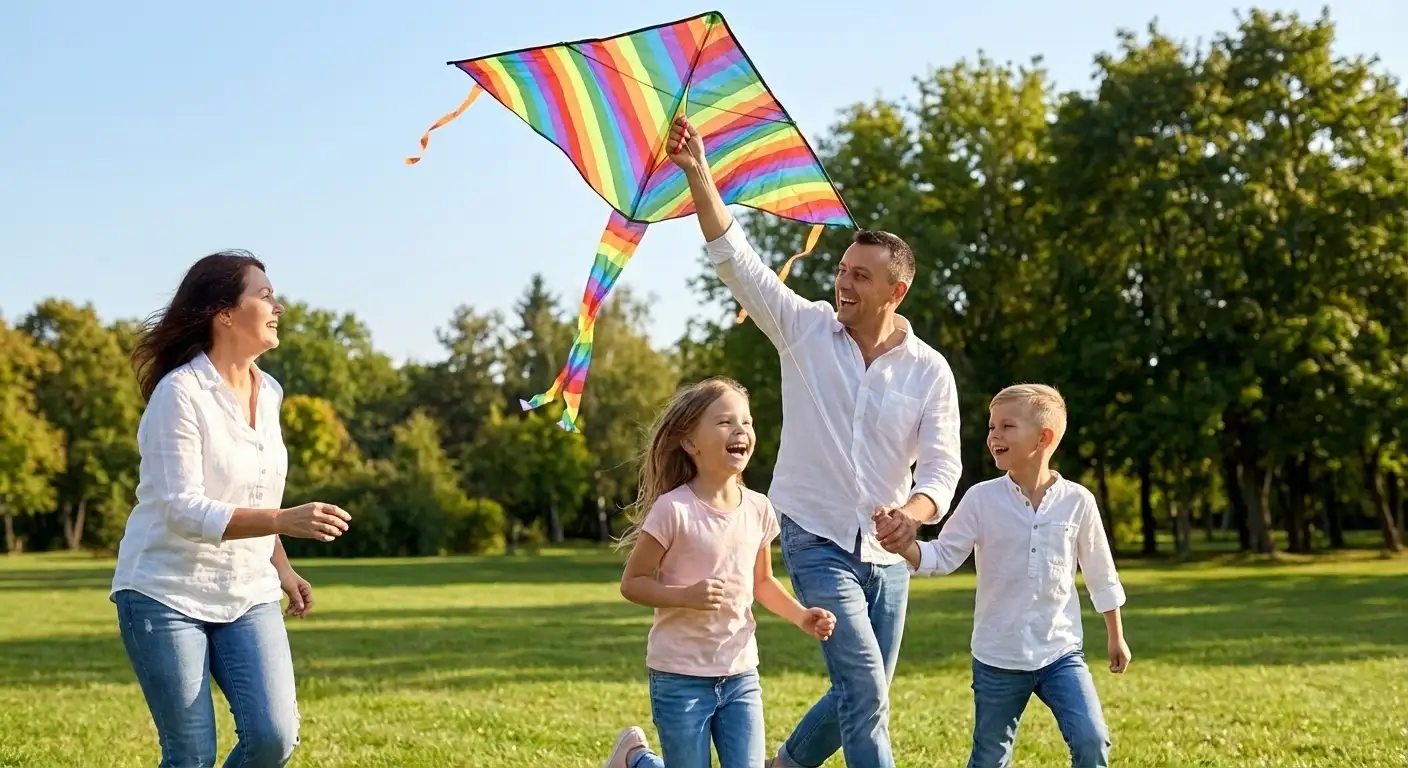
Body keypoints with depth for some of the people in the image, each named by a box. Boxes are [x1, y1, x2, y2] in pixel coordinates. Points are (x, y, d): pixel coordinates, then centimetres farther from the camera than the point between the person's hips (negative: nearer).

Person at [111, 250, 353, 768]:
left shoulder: (267, 391, 7)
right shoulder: (179, 393, -15)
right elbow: (183, 510, -23)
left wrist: (282, 568, 14)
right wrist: (285, 521, -32)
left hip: (248, 595, 6)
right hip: (167, 594, -6)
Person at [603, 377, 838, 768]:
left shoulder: (758, 509, 0)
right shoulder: (673, 510, -16)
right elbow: (632, 583, -10)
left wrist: (801, 615, -1)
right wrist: (687, 595, -26)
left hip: (741, 674, 5)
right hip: (681, 677, -5)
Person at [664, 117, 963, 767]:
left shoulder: (929, 371, -2)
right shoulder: (806, 330, -5)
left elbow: (942, 466, -6)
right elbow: (734, 258, -12)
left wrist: (912, 513, -28)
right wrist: (697, 173, -22)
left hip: (887, 552, 3)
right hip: (816, 540, -3)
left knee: (862, 697, 12)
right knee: (866, 689, -14)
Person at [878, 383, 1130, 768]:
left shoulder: (1077, 501, -3)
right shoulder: (981, 498, -6)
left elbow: (1100, 574, 8)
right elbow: (943, 557, -9)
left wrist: (1115, 636, 14)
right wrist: (903, 544, -29)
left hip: (1060, 651, 0)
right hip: (998, 657, 0)